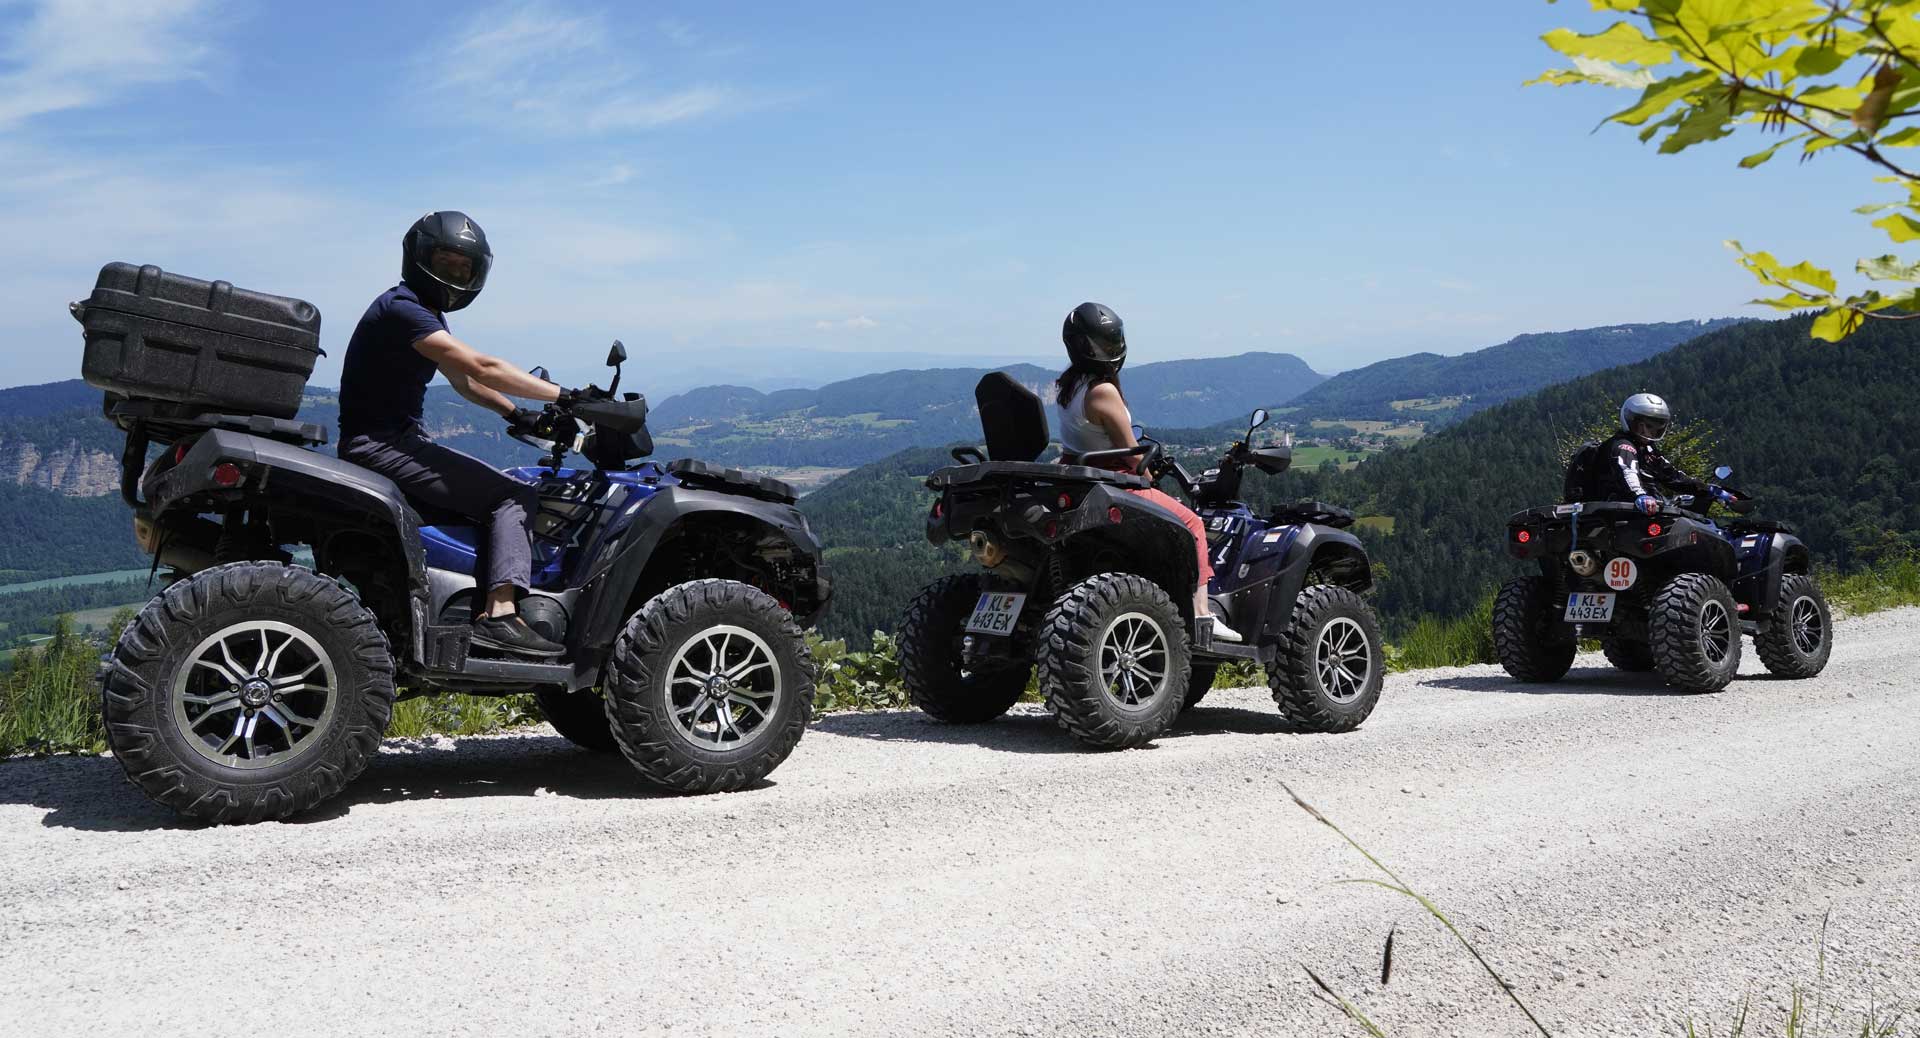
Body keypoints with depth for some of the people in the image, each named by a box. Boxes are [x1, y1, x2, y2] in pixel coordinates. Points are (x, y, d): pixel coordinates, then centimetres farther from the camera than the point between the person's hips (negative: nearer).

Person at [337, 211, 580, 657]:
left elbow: (464, 381, 25)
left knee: (514, 494, 12)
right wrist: (564, 396, -20)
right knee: (514, 496, -17)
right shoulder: (401, 308, -15)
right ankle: (499, 616, -26)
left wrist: (521, 415, 12)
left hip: (401, 439, 11)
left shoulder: (426, 316, 18)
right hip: (378, 443, -11)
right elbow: (482, 368, -22)